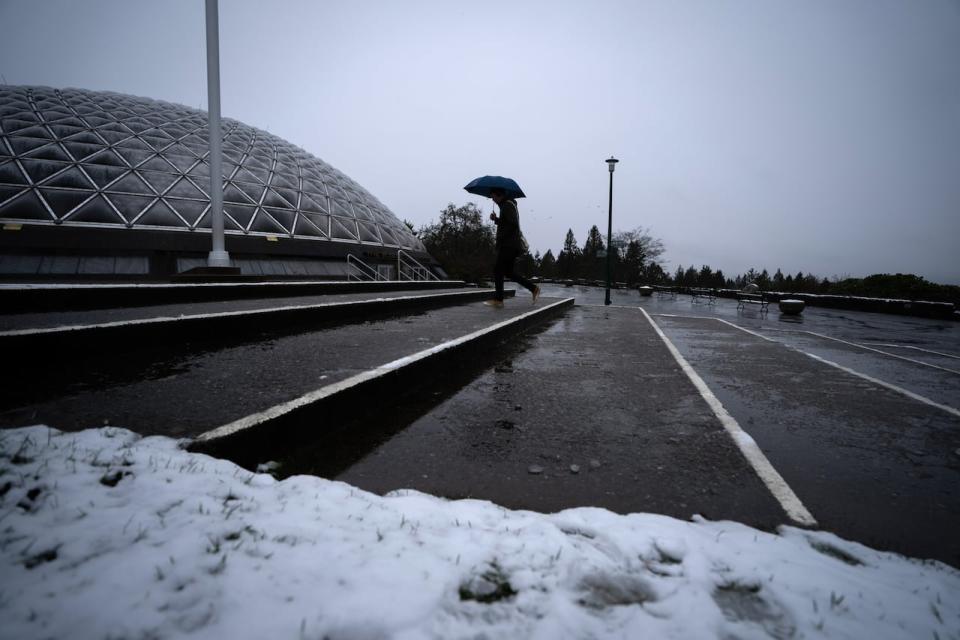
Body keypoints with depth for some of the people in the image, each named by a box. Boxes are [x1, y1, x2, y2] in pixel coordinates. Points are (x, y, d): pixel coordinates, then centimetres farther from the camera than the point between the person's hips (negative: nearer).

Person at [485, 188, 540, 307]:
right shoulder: (508, 204, 21)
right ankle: (534, 288, 12)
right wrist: (496, 219, 8)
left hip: (508, 245, -10)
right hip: (510, 245, 10)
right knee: (509, 271, 12)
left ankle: (498, 299, -3)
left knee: (498, 270, -6)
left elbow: (513, 224, -21)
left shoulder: (507, 205, -10)